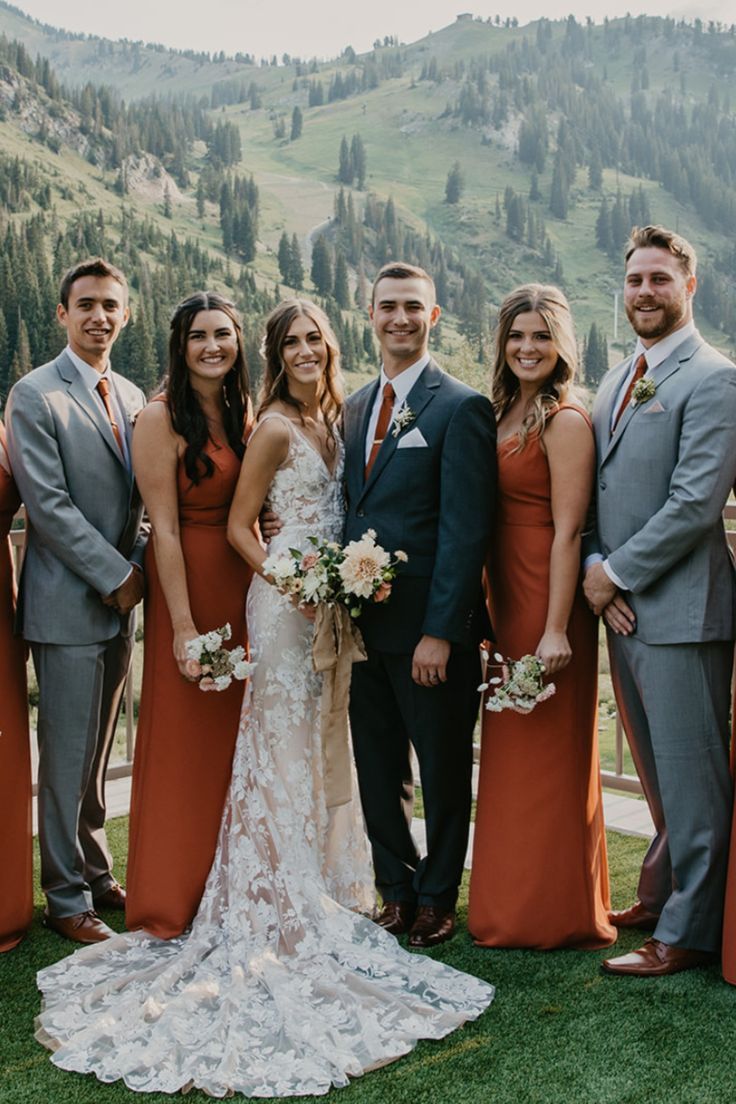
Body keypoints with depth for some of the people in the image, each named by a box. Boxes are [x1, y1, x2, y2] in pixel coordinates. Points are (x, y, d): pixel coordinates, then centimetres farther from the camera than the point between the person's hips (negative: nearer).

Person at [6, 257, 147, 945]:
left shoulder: (132, 397, 12)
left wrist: (137, 567, 1)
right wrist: (116, 574, -14)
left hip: (119, 602, 7)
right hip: (67, 604, -6)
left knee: (97, 753, 17)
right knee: (67, 757, 2)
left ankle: (95, 872, 31)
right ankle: (66, 896, 15)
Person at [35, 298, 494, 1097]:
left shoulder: (334, 418, 11)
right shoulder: (274, 426, -11)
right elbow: (239, 525, -8)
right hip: (286, 601, -8)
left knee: (322, 746, 16)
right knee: (285, 750, -1)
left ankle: (322, 890, 30)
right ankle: (280, 909, 10)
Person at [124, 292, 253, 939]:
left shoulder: (244, 413, 8)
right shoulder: (161, 418, -11)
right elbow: (165, 528, -15)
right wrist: (184, 627, -17)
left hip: (246, 587, 6)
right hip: (187, 586, -6)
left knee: (238, 739, 14)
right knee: (185, 741, 3)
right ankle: (174, 902, 19)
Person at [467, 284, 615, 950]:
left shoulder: (565, 419, -12)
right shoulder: (505, 414, 12)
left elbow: (567, 531, -17)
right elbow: (492, 515, 12)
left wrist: (556, 630, -19)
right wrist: (489, 611, 9)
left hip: (548, 601, -8)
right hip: (506, 601, 8)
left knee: (547, 757, 2)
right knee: (512, 755, 16)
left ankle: (557, 916, 17)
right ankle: (516, 906, 31)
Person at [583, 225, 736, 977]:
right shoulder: (616, 381, 15)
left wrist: (618, 574, -12)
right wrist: (594, 566, -2)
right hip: (622, 605, 8)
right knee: (658, 772, 19)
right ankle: (662, 895, 34)